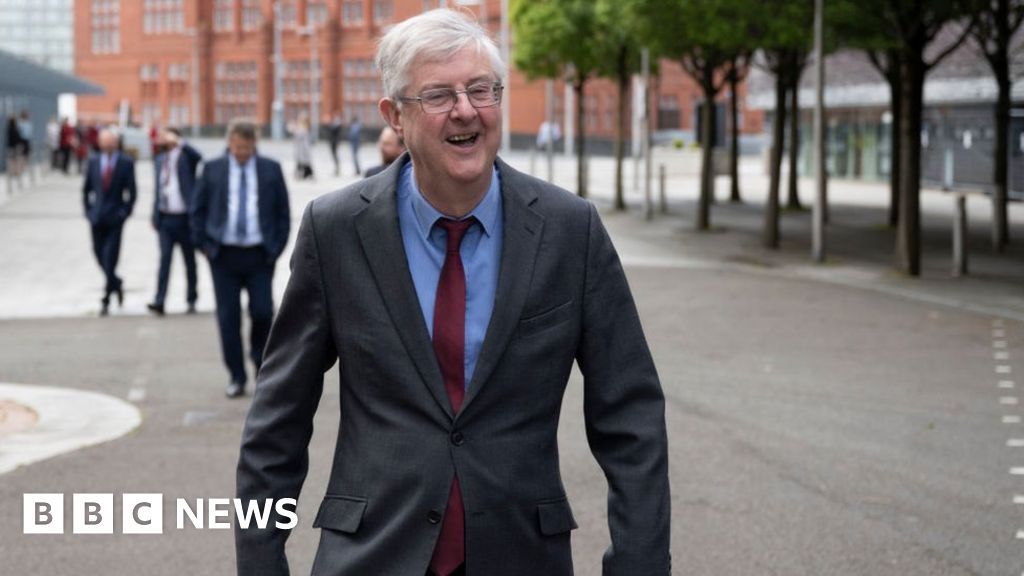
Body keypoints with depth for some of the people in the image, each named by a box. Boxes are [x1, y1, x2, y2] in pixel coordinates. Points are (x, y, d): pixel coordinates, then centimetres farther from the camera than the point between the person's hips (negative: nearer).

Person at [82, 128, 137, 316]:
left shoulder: (126, 163, -3)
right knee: (100, 255, 9)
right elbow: (86, 189, 14)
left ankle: (106, 299, -3)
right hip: (97, 217, 4)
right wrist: (88, 210, 7)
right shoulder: (94, 161, 6)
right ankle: (116, 283, 33)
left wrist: (125, 211, -7)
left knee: (110, 257, -7)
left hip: (115, 217, -3)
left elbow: (132, 191, -1)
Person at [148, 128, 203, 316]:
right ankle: (159, 301, -11)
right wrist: (155, 216, 14)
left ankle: (191, 300, 17)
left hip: (184, 217, -3)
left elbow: (198, 157, -29)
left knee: (189, 260, 7)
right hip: (165, 217, 4)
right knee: (164, 258, -5)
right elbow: (158, 189, 17)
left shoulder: (185, 156, -3)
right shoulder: (159, 159, 12)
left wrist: (177, 142, -31)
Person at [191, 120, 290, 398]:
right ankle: (236, 378, 10)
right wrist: (204, 245, 2)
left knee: (262, 313, -7)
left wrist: (277, 247, 0)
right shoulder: (212, 169, 4)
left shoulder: (271, 170, 4)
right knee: (228, 318, 1)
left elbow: (283, 212, 7)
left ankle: (261, 361, 20)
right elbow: (198, 210, 9)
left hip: (260, 254, 0)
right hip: (224, 254, 1)